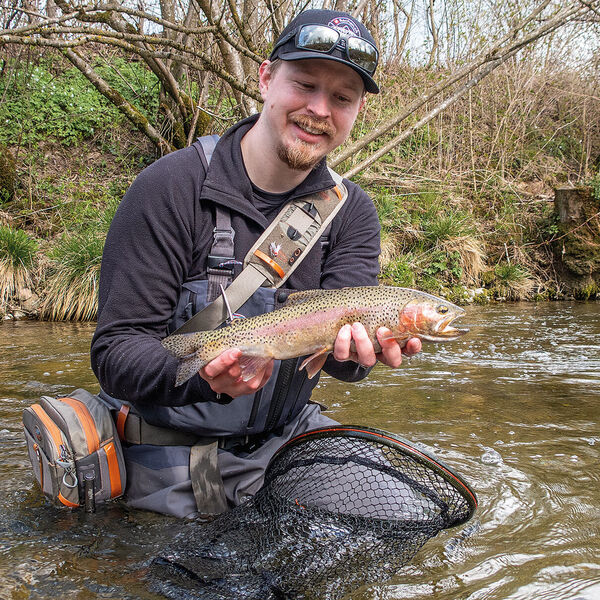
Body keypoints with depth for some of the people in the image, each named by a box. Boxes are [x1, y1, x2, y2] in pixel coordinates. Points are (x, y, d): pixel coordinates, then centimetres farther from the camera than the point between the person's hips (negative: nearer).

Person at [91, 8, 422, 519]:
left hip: (287, 438, 4)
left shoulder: (352, 212, 0)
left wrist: (355, 345, -37)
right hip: (173, 459, -3)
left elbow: (343, 351, -12)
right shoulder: (172, 187, -15)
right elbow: (116, 351, -18)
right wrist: (206, 374, -38)